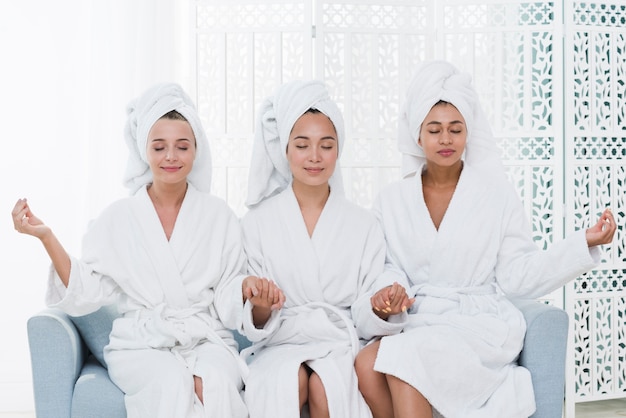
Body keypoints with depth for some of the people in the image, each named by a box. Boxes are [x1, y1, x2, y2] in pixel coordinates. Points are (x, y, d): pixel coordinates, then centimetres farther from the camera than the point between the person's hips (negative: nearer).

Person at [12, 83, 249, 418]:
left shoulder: (217, 215, 5)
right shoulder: (118, 218, 5)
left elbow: (229, 297, 3)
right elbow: (85, 295, -2)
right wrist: (46, 237, -12)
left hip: (207, 340, 1)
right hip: (142, 345, 0)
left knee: (216, 382, -31)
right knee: (172, 383, -31)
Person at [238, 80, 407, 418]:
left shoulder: (364, 225, 6)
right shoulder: (256, 223, 4)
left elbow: (364, 322, 4)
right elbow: (257, 327, 3)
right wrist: (259, 307, -19)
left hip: (341, 344, 1)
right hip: (280, 345, 0)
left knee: (325, 385, -31)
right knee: (289, 380, -32)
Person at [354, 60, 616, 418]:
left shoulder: (497, 194, 5)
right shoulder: (392, 200, 11)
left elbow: (516, 276, 1)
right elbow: (390, 268, 11)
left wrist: (584, 244, -8)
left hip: (481, 324, -3)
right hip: (416, 325, 3)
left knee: (405, 359, -33)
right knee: (367, 365, -29)